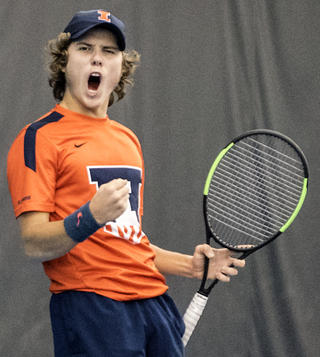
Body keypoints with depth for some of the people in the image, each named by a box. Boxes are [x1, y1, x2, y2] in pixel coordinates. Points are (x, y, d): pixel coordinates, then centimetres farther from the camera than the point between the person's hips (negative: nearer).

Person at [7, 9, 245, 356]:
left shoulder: (128, 140, 19)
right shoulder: (39, 137, -4)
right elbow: (33, 245, -13)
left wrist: (189, 265, 14)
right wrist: (91, 216, -28)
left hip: (154, 299, 7)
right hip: (88, 306, -6)